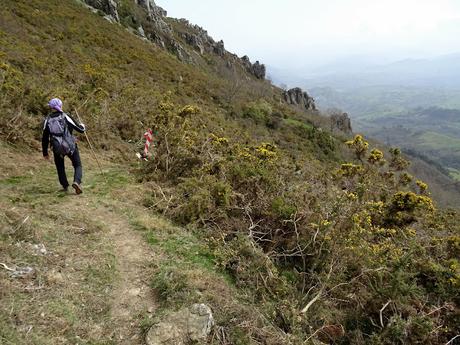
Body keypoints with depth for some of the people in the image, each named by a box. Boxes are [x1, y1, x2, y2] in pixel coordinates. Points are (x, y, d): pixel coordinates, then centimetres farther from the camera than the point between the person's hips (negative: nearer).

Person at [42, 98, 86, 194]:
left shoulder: (47, 120, 1)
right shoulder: (66, 117, -9)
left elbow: (44, 138, 5)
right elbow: (80, 130, -7)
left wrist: (45, 153, 15)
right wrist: (82, 126, 18)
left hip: (57, 149, 3)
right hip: (70, 146, -3)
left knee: (60, 168, 24)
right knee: (78, 166, 8)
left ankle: (65, 186, 27)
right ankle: (77, 182, -17)